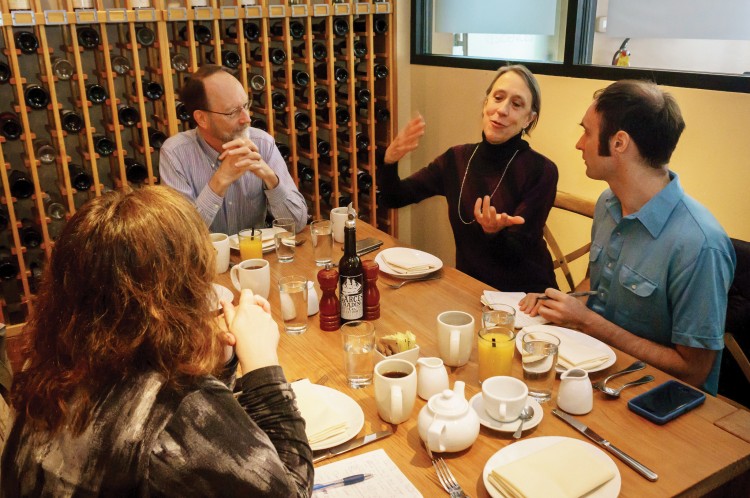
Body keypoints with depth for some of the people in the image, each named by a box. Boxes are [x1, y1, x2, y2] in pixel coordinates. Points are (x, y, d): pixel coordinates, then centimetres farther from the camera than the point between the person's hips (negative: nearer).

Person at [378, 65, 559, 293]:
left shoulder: (541, 171, -12)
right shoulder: (457, 158, 1)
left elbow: (517, 254, -13)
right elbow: (395, 198, 3)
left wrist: (495, 233, -34)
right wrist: (389, 160, -16)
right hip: (469, 286, 5)